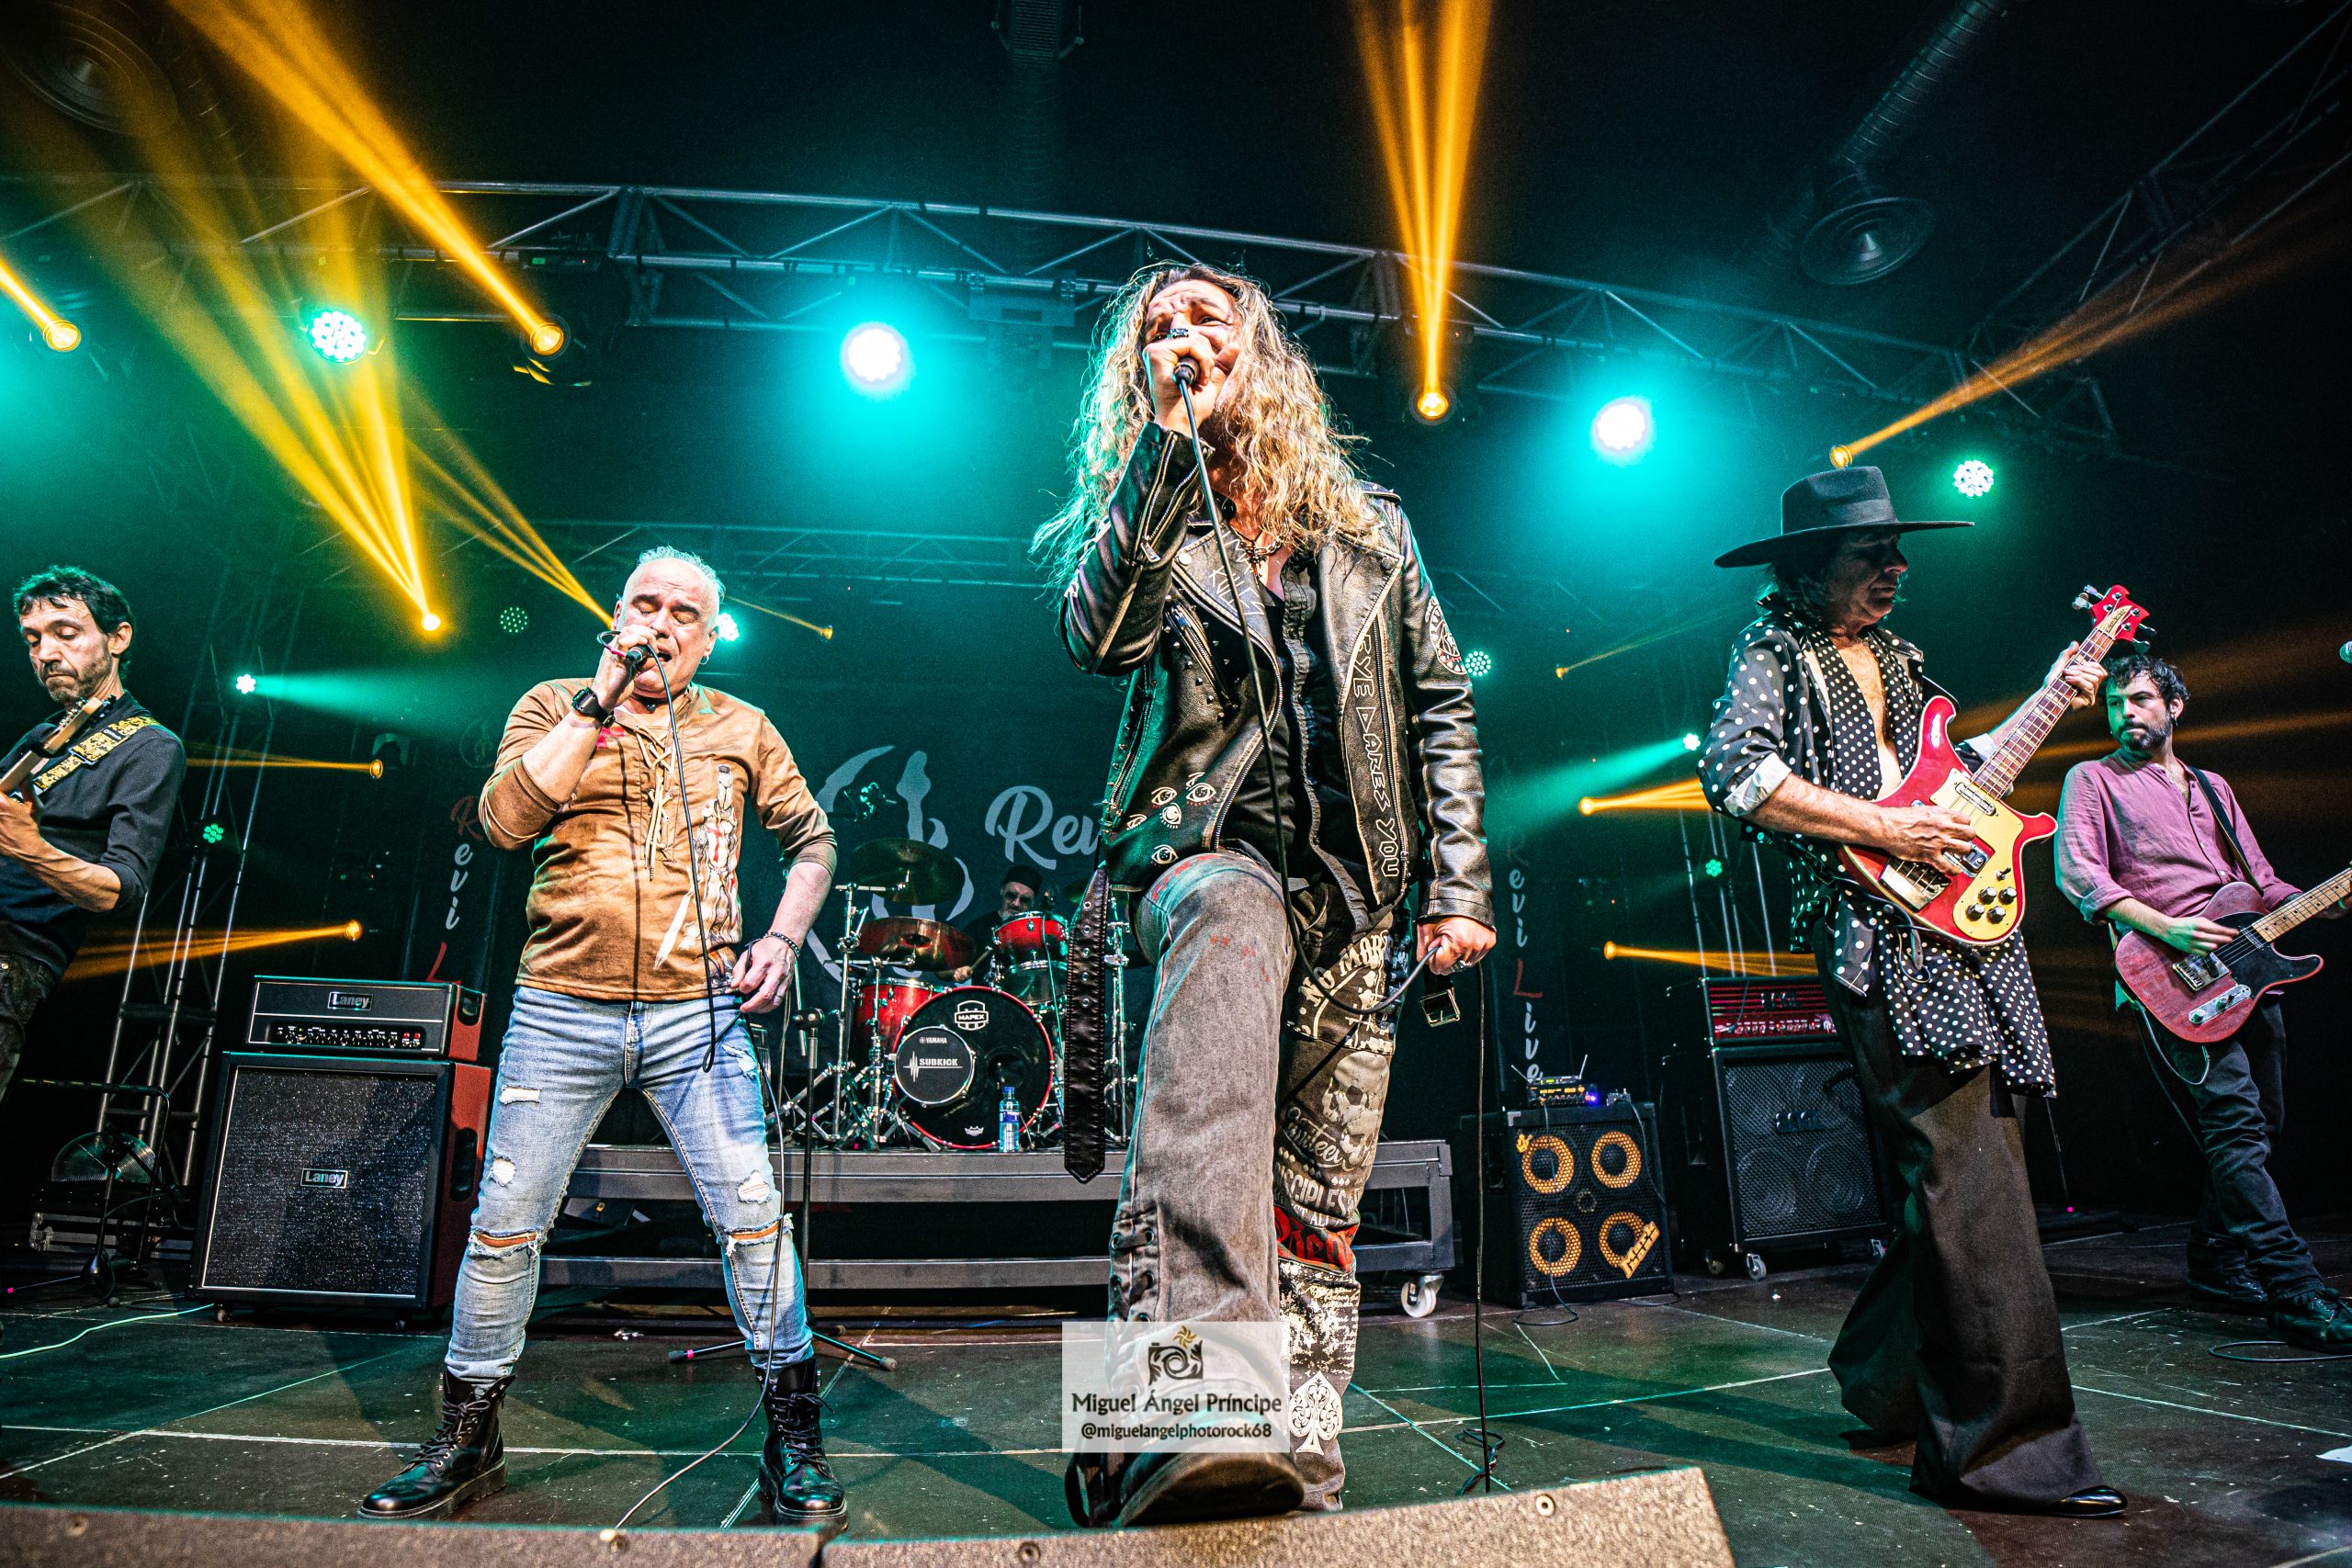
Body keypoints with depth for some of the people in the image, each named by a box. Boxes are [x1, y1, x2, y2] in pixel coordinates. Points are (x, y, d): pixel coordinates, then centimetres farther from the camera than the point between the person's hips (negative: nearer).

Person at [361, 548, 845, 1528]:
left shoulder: (740, 728, 11)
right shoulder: (554, 706, 9)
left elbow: (812, 838, 17)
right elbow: (506, 821, -8)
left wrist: (783, 939, 3)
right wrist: (599, 709, -12)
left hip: (698, 1009, 0)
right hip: (562, 1008, 1)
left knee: (752, 1216, -5)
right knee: (505, 1224, 7)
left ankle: (792, 1436, 10)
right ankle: (467, 1440, 29)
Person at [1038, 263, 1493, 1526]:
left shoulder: (1370, 529, 17)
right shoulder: (1142, 515, 11)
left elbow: (1441, 705, 14)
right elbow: (1098, 637, -12)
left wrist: (1457, 883, 5)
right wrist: (1170, 434, -14)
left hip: (1356, 890, 4)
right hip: (1206, 850, -3)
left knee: (1319, 1199, 2)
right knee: (1229, 929, -40)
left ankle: (1299, 1463, 16)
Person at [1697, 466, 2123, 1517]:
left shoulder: (1893, 656, 24)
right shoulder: (1775, 651, -1)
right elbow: (1736, 774, -18)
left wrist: (2051, 700, 26)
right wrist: (1885, 831, -17)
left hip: (1959, 928, 9)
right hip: (1876, 929, -9)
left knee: (1969, 1171, 12)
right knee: (1966, 1179, -12)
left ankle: (1885, 1377, 29)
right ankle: (2000, 1444, -3)